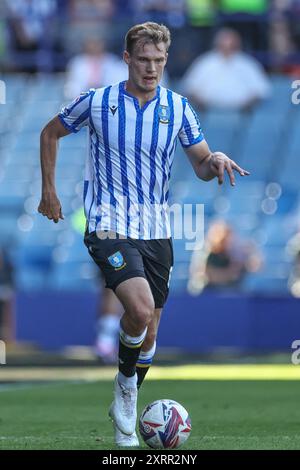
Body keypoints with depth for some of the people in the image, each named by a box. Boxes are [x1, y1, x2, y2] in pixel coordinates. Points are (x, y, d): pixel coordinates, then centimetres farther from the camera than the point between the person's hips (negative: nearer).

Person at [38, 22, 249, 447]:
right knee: (140, 308, -25)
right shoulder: (97, 102, -4)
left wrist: (215, 161, -20)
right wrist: (49, 191, 10)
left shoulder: (178, 108, 2)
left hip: (156, 229, 4)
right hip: (109, 224, -4)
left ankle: (126, 409, 30)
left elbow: (202, 166, 4)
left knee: (149, 330, 9)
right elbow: (50, 133, 12)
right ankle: (126, 384, 0)